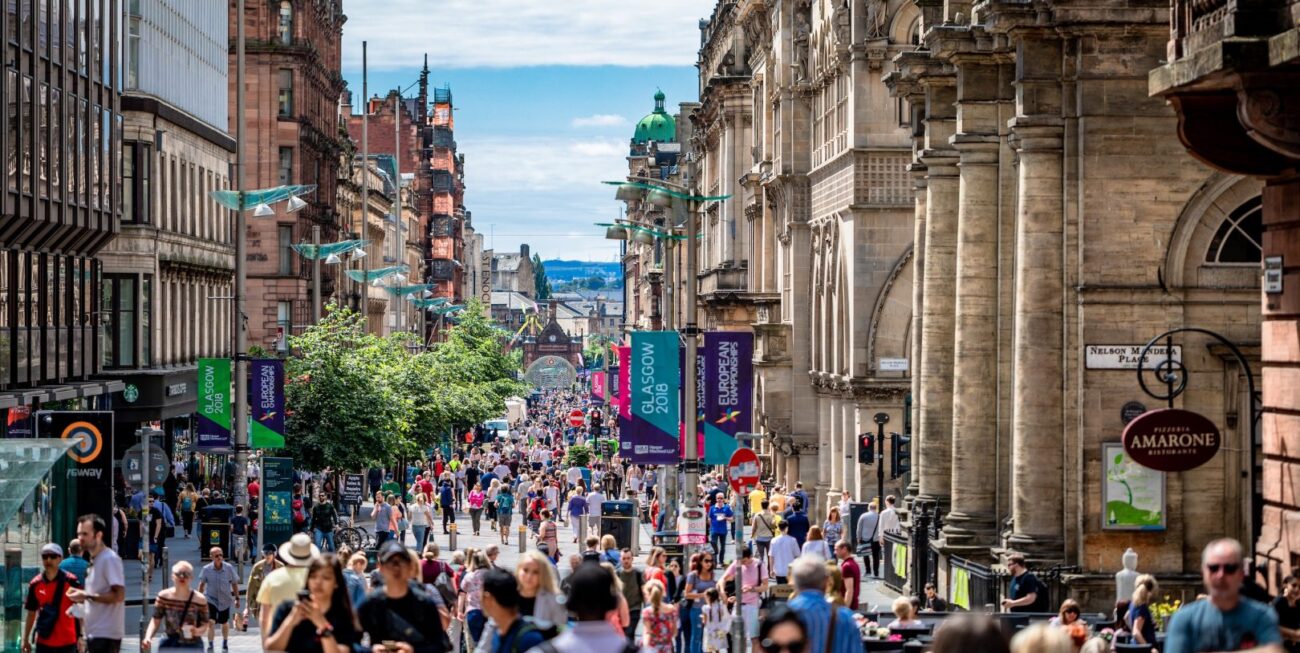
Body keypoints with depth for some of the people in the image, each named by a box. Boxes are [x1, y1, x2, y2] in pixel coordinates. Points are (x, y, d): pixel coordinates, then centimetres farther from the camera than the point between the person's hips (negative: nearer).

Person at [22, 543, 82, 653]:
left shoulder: (71, 581, -8)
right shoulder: (35, 584, 2)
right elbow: (31, 613, 9)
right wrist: (26, 639, 9)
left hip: (67, 641, -3)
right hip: (43, 642, 3)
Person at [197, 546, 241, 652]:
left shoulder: (229, 568, -12)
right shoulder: (206, 569, -12)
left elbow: (234, 584, -1)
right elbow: (202, 584, 1)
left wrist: (237, 598, 2)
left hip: (225, 600, 1)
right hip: (211, 599, -1)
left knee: (224, 623, 17)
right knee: (211, 622, -16)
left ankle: (225, 642, 39)